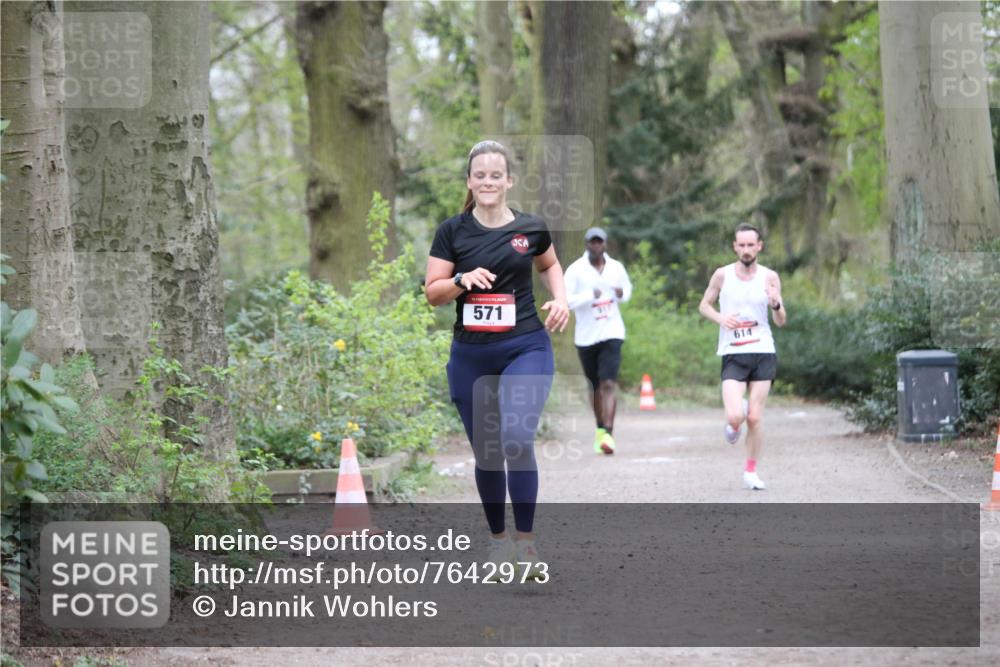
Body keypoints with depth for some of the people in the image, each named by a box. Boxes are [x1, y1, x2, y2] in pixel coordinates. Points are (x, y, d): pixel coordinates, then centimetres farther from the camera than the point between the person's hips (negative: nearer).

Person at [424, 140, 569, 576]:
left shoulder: (531, 228, 2)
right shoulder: (453, 231, 1)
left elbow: (549, 264, 23)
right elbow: (433, 293, 1)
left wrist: (560, 298, 5)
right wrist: (463, 279, -18)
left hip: (526, 348, -2)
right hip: (470, 356, 2)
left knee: (517, 438, -21)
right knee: (485, 453, 8)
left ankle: (525, 542, -13)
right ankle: (498, 539, 26)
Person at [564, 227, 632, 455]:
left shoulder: (616, 268, 4)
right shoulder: (575, 270, -5)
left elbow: (628, 287, 21)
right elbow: (565, 300, -12)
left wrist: (623, 294, -3)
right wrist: (590, 296, -26)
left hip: (611, 333, 0)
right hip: (586, 336, 0)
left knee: (608, 384, -15)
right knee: (596, 387, 11)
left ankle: (608, 434, -22)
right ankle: (600, 429, 30)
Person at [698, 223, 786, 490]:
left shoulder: (770, 277, 2)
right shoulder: (722, 275, 0)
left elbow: (781, 322, 5)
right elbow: (704, 305, 12)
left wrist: (776, 305, -18)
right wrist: (720, 318, -9)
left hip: (763, 352, 1)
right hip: (733, 355, -1)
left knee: (755, 418, 0)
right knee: (735, 417, -16)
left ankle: (751, 471, 17)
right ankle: (734, 425, 22)